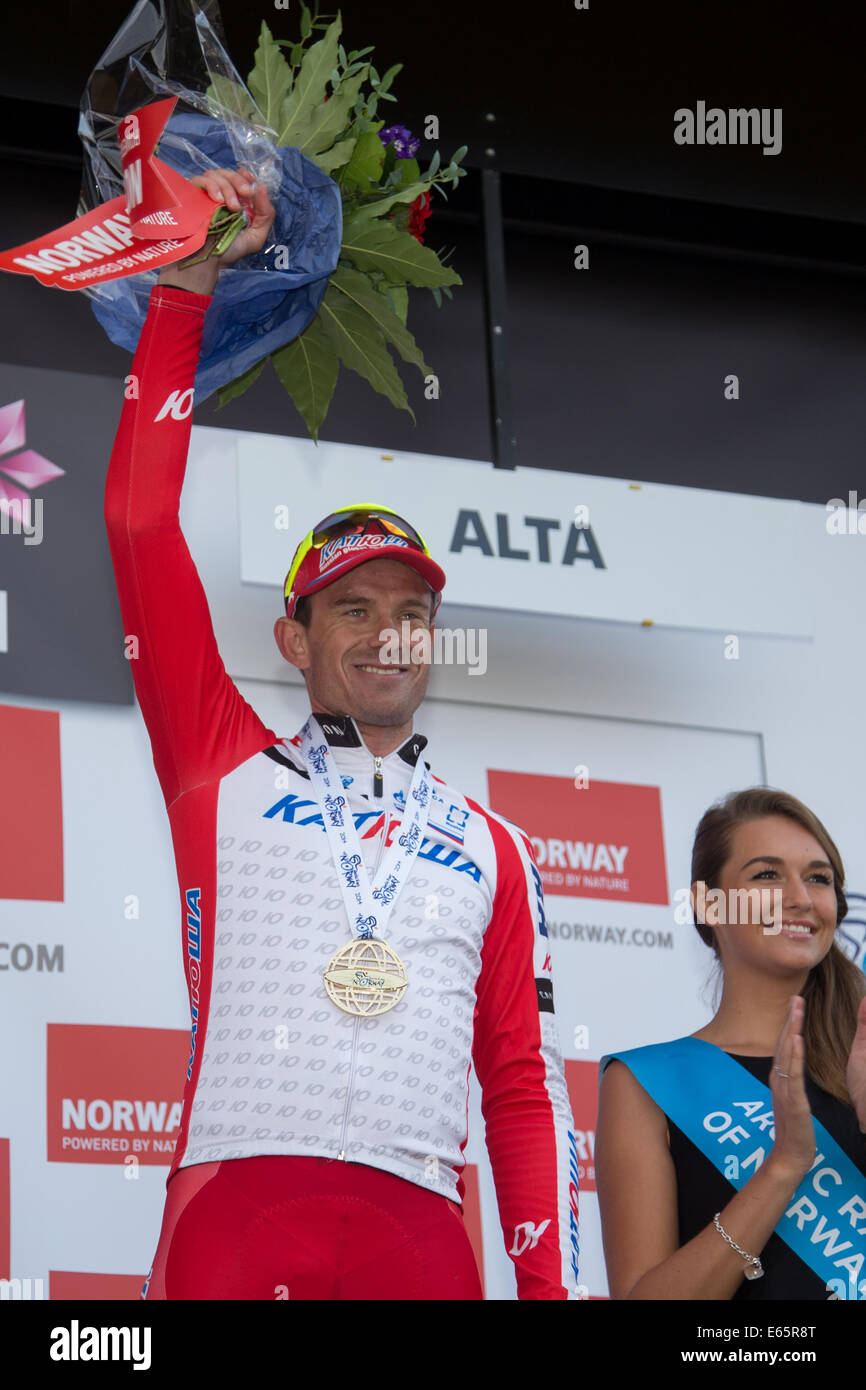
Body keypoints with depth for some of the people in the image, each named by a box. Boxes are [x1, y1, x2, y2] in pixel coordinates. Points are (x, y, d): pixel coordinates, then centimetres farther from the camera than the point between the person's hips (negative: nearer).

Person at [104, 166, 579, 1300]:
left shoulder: (493, 846, 22)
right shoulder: (223, 767, 16)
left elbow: (526, 1088, 17)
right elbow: (140, 519, 9)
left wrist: (550, 1287, 5)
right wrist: (187, 282, 7)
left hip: (422, 1236, 2)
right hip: (235, 1207, -2)